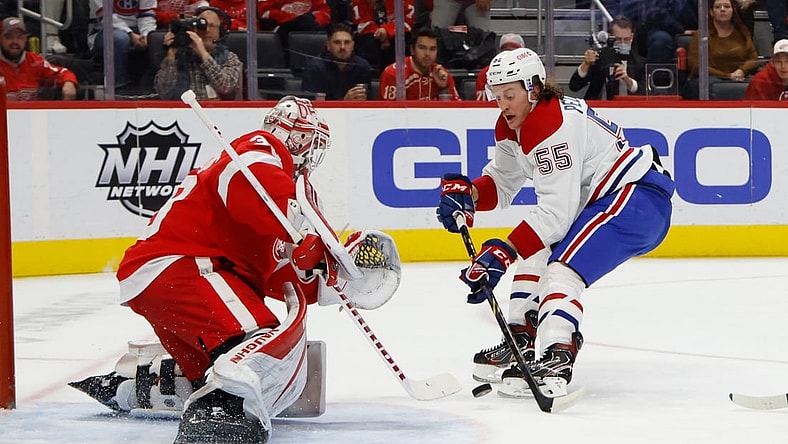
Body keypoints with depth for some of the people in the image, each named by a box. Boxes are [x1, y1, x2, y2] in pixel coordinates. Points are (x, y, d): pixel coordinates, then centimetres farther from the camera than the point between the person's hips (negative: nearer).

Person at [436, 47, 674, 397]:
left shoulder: (555, 126, -25)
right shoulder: (512, 126, 6)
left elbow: (555, 213, -29)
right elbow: (502, 184, 12)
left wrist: (503, 251, -34)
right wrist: (467, 193, -11)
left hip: (638, 198, -11)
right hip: (597, 198, 11)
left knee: (562, 269, -25)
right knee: (535, 253, 16)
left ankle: (555, 361, -38)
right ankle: (521, 341, 22)